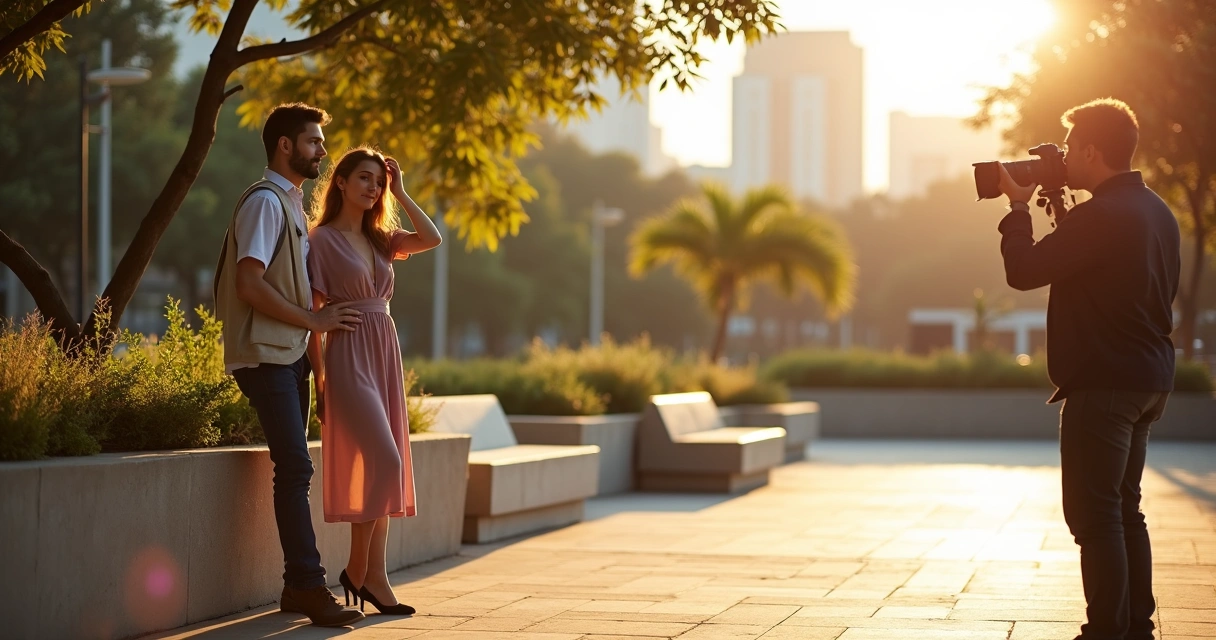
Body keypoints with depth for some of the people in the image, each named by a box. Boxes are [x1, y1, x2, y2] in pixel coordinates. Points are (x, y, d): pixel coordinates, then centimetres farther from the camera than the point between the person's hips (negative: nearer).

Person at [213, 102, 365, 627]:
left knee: (293, 470, 9)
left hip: (291, 355, 10)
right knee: (295, 468, -14)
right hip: (266, 356, -10)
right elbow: (250, 285, -20)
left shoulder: (291, 202, 19)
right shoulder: (265, 201, -11)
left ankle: (297, 587, 12)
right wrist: (314, 321, -14)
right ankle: (309, 585, -15)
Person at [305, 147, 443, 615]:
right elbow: (313, 313, -5)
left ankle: (374, 576, 7)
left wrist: (400, 193, 3)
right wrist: (319, 379, -9)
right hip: (348, 353, -7)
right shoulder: (322, 239, -3)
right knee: (384, 460, -16)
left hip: (385, 351, 7)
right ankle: (359, 571, -4)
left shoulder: (380, 239, 16)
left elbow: (433, 239, 1)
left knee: (385, 465, 4)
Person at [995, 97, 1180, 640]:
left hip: (1104, 382, -10)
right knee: (1125, 509, 16)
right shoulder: (1157, 213, 12)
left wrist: (1019, 206, -3)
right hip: (1150, 380, 10)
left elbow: (1023, 270, -16)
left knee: (1095, 514, -6)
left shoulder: (1100, 216, -19)